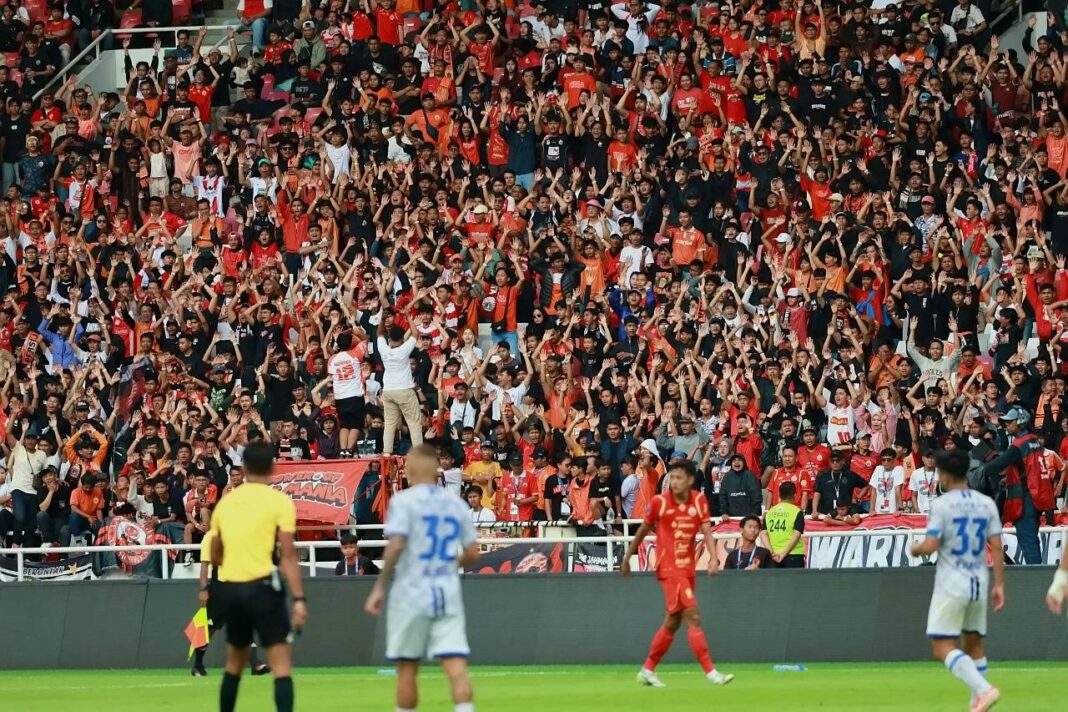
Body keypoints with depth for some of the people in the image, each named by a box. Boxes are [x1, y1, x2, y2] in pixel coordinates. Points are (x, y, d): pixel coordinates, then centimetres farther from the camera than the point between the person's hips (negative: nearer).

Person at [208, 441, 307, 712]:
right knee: (282, 666, -8)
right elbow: (288, 555, -12)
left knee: (235, 664, 21)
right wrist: (299, 599, -13)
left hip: (229, 587, 5)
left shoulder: (225, 502, 10)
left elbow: (215, 556, 20)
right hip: (263, 587, -5)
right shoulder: (280, 502, -5)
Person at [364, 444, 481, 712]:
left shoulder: (403, 500, -5)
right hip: (448, 595, 3)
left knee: (407, 668, 9)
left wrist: (380, 587, -11)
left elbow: (395, 546, -17)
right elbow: (472, 554, 11)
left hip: (411, 594, -3)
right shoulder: (456, 503, 9)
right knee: (456, 666, -6)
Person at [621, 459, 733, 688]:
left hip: (688, 568, 5)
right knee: (693, 617, -15)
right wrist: (627, 557, 14)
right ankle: (711, 672, -18)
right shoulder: (660, 502, -6)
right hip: (669, 568, -5)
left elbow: (706, 531, -6)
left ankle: (647, 670, 26)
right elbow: (643, 529, 8)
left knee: (672, 622, 13)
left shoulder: (699, 500, 2)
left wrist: (713, 558, -22)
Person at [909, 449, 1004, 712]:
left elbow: (930, 546, -16)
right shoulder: (986, 503, 6)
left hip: (951, 585, -6)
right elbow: (997, 547, 3)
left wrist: (916, 549, 6)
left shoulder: (942, 504, -9)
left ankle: (983, 689, -25)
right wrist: (999, 584, 7)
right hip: (979, 585, 6)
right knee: (973, 644, 18)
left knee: (943, 648, -7)